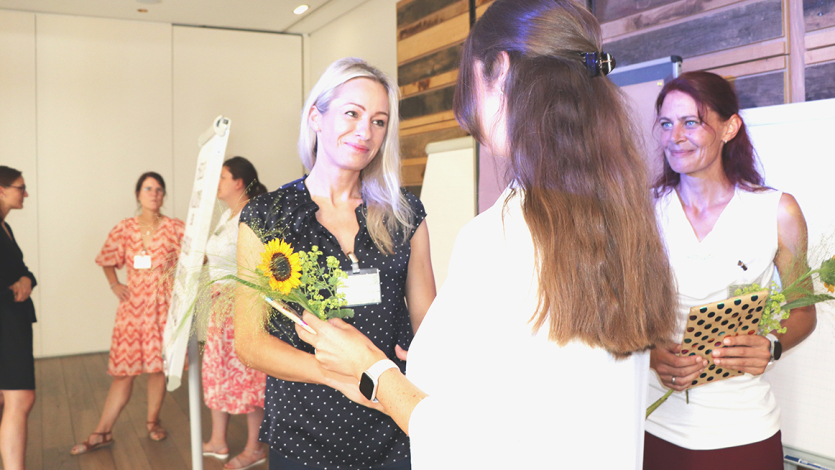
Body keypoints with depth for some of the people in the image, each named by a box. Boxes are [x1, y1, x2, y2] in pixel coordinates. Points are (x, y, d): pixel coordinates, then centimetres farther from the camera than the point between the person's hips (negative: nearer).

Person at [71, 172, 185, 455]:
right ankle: (102, 433, 13)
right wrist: (114, 285, 1)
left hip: (163, 306, 0)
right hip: (132, 305, 1)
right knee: (123, 370, 2)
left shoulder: (175, 228, -2)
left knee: (158, 365, 7)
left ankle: (152, 421, 26)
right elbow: (107, 261, 15)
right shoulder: (124, 229, 3)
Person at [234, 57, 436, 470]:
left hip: (396, 431, 2)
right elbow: (250, 342, -8)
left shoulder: (405, 214, 2)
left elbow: (429, 322, 3)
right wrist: (342, 375, -22)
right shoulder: (264, 218, -4)